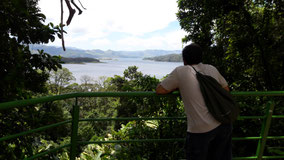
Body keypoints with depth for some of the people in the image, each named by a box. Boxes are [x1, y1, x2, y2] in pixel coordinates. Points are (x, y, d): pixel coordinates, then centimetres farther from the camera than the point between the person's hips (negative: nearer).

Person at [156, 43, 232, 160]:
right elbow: (226, 89, 20)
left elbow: (159, 90, 0)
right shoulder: (212, 69, 9)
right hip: (223, 124, 5)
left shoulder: (180, 72, -4)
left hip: (201, 130, -5)